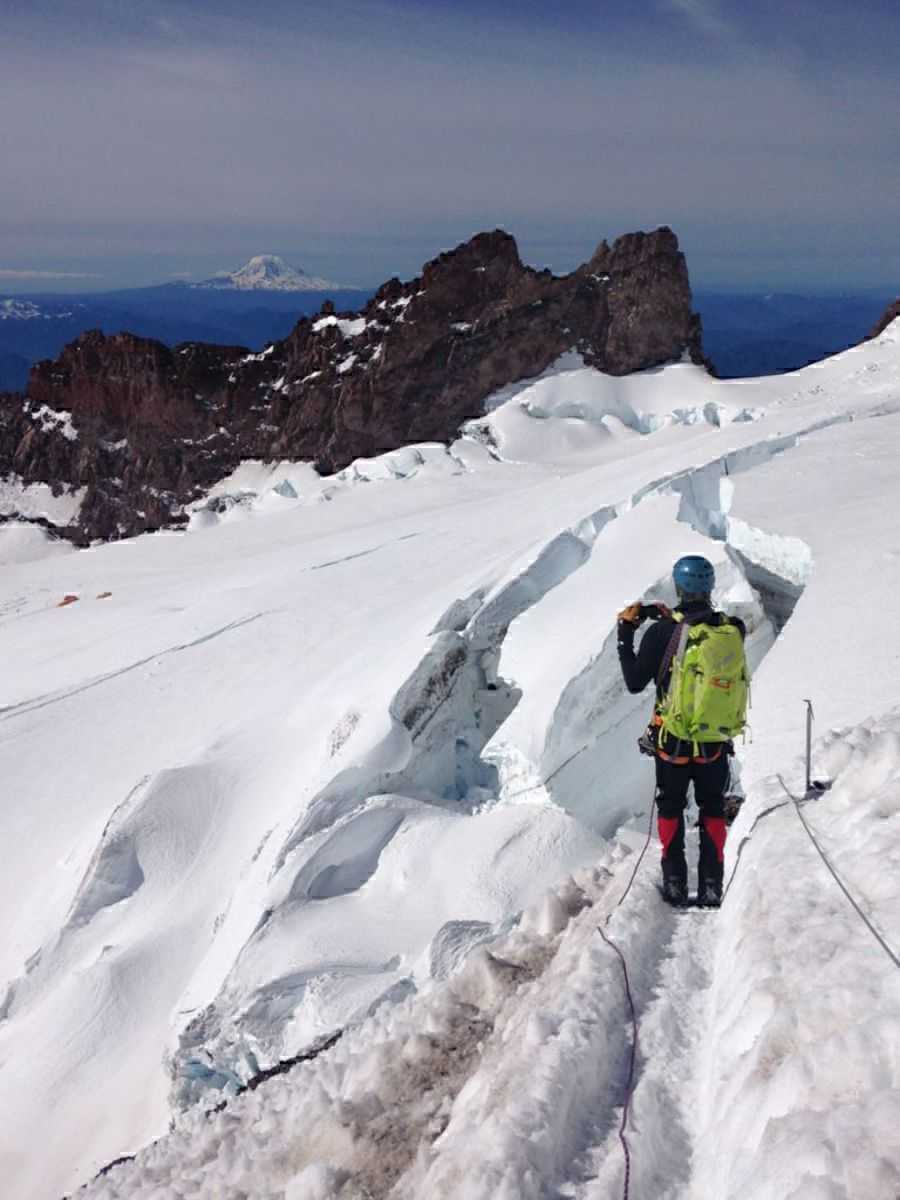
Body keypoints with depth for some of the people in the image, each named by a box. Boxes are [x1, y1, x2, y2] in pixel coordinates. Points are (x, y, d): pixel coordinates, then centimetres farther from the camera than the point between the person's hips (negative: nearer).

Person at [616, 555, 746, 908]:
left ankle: (675, 883, 22)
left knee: (670, 809, 19)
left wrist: (625, 636, 0)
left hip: (672, 741, -2)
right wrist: (668, 615, 12)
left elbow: (634, 682, -10)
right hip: (715, 742, 2)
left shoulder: (662, 631, -16)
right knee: (713, 811, 20)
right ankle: (711, 887, 20)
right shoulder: (733, 629, -8)